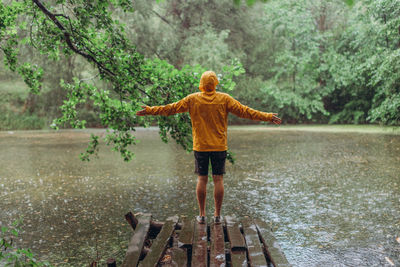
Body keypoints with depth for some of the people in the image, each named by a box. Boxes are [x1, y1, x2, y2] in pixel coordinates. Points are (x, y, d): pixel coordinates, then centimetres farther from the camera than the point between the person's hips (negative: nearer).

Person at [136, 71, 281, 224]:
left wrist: (150, 111, 13)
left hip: (200, 147, 0)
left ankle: (202, 215, 11)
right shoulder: (224, 99, -3)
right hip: (219, 147, 0)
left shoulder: (192, 99, -2)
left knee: (202, 179, 7)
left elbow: (171, 108, 2)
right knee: (218, 179, 5)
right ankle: (217, 215, 9)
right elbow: (244, 111, -4)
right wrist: (267, 117, 2)